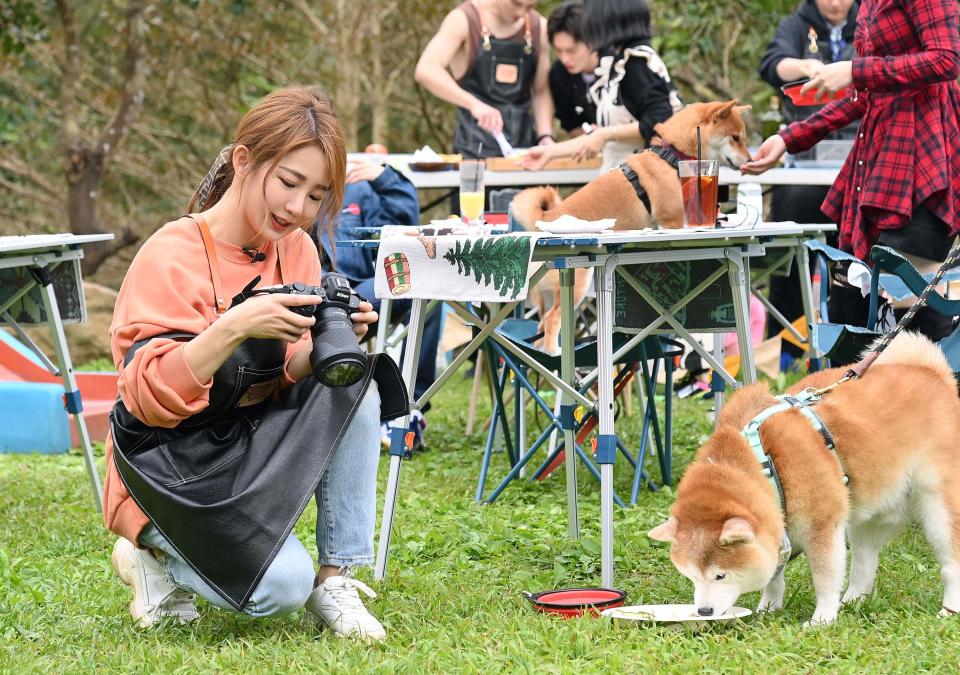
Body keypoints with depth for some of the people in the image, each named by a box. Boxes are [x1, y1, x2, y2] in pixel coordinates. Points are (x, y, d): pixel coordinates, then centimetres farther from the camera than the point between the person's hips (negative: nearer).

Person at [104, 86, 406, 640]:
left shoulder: (296, 249, 1)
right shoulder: (170, 257, -19)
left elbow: (290, 374, 1)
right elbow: (150, 397, -24)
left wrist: (327, 344, -21)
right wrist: (234, 328, -36)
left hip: (257, 445, 6)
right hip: (174, 473, -6)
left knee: (353, 390, -19)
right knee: (284, 586, -26)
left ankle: (334, 581, -10)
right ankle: (157, 553, 5)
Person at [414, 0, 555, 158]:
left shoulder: (538, 27, 6)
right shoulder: (464, 19, -8)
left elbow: (541, 91, 9)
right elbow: (425, 71, -22)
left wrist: (545, 136, -8)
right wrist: (475, 104, -35)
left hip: (524, 143, 4)